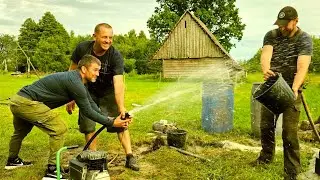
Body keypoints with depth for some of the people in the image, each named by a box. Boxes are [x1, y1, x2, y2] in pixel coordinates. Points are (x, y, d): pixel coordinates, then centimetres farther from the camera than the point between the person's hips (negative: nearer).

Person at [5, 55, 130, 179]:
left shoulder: (76, 80, 9)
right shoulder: (74, 82, -21)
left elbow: (91, 104, 9)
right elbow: (87, 111, -16)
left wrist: (109, 119, 1)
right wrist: (111, 123, -11)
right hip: (26, 103, -11)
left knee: (21, 131, 32)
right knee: (59, 129, -10)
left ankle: (13, 161, 56)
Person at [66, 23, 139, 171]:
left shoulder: (116, 56, -27)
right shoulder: (82, 49, -19)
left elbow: (118, 83, -38)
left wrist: (121, 108, -50)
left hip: (108, 93, -2)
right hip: (88, 92, 2)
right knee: (88, 126, 0)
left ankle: (129, 157, -4)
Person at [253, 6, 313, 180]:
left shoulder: (304, 40, -9)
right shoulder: (271, 35, 1)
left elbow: (302, 67, -22)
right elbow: (265, 54, -17)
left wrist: (295, 89, -39)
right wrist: (266, 70, -40)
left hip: (290, 89, -4)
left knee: (289, 131, -5)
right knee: (266, 125, 14)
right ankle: (266, 156, 37)